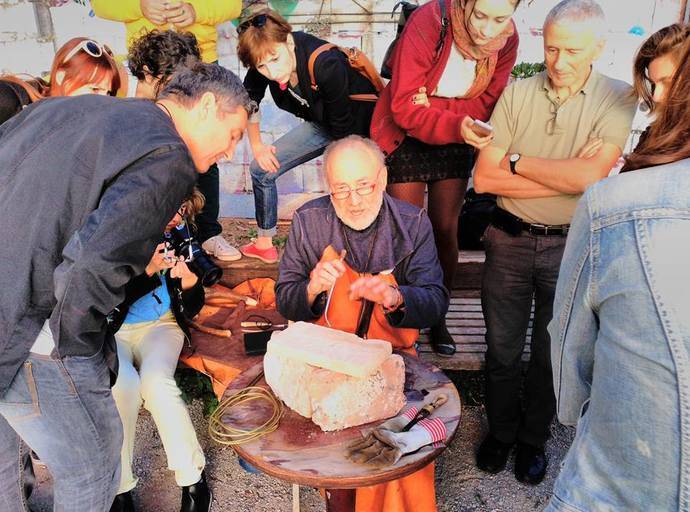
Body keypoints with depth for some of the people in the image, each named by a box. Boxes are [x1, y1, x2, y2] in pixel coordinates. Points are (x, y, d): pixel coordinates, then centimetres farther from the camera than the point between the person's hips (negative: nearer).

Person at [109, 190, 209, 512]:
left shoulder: (182, 235, -2)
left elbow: (192, 310, 1)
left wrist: (190, 281, -21)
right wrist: (149, 270, -24)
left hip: (161, 324, 1)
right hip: (113, 328, -1)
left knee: (156, 382, -30)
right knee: (123, 383, -32)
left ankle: (192, 478, -14)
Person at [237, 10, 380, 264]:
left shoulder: (327, 65, -38)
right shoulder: (265, 58, -19)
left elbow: (343, 130, -27)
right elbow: (250, 100, 2)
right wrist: (257, 146, 5)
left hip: (357, 124, -6)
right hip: (319, 123, 6)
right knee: (261, 169, 3)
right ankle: (264, 245, 17)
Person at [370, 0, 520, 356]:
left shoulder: (507, 40, -11)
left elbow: (485, 105, -11)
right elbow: (405, 107, -28)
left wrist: (434, 105, -28)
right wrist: (457, 125, -42)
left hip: (457, 141, 4)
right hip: (406, 136, -3)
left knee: (445, 229, 6)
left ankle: (437, 316, 23)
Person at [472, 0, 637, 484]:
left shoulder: (617, 99, -6)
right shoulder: (517, 93, -3)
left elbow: (587, 178, -21)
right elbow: (484, 178, -11)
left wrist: (516, 160, -13)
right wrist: (563, 176, -16)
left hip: (570, 247, 0)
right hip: (510, 240, 1)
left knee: (552, 353, 16)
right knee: (502, 349, 13)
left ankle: (534, 438, 40)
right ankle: (501, 431, 38)